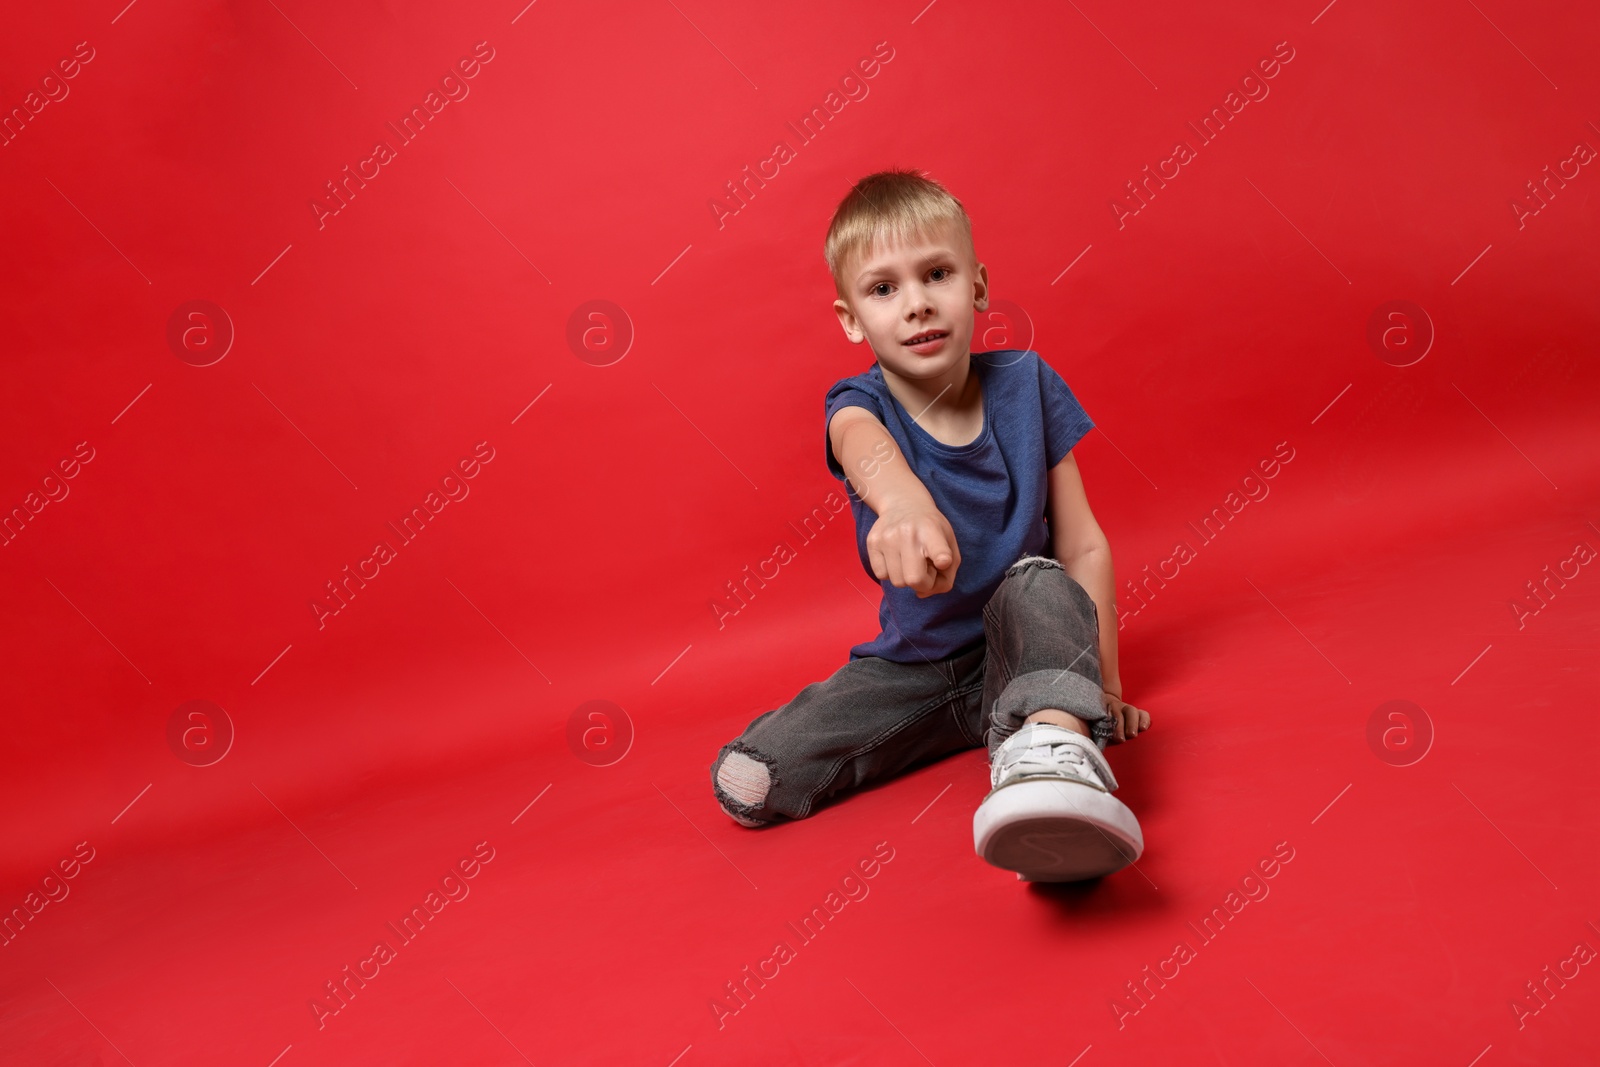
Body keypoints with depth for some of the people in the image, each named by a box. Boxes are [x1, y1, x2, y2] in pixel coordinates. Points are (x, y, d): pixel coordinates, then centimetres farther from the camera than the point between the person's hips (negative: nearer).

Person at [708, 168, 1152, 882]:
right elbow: (870, 450, -40)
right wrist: (904, 504, -65)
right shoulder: (857, 406, -11)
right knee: (747, 782, -17)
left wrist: (1103, 681, -8)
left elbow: (1083, 544, -2)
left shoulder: (1025, 386, -6)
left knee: (1037, 584, -38)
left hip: (1022, 643, 0)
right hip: (912, 667, 1)